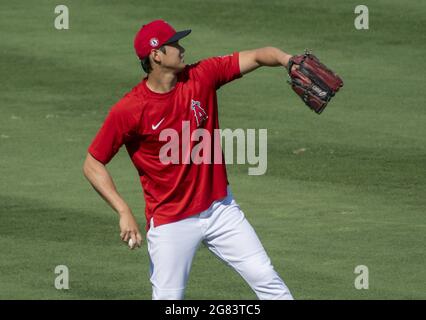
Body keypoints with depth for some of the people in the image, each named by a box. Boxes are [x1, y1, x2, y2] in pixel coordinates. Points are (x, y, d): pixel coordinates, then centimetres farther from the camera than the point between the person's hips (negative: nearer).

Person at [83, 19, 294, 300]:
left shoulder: (201, 77, -5)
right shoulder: (128, 110, -16)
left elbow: (256, 57, -8)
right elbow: (92, 165, -10)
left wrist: (287, 60, -30)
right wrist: (124, 212, -19)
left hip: (220, 209, 4)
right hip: (170, 222, -4)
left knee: (266, 279, 2)